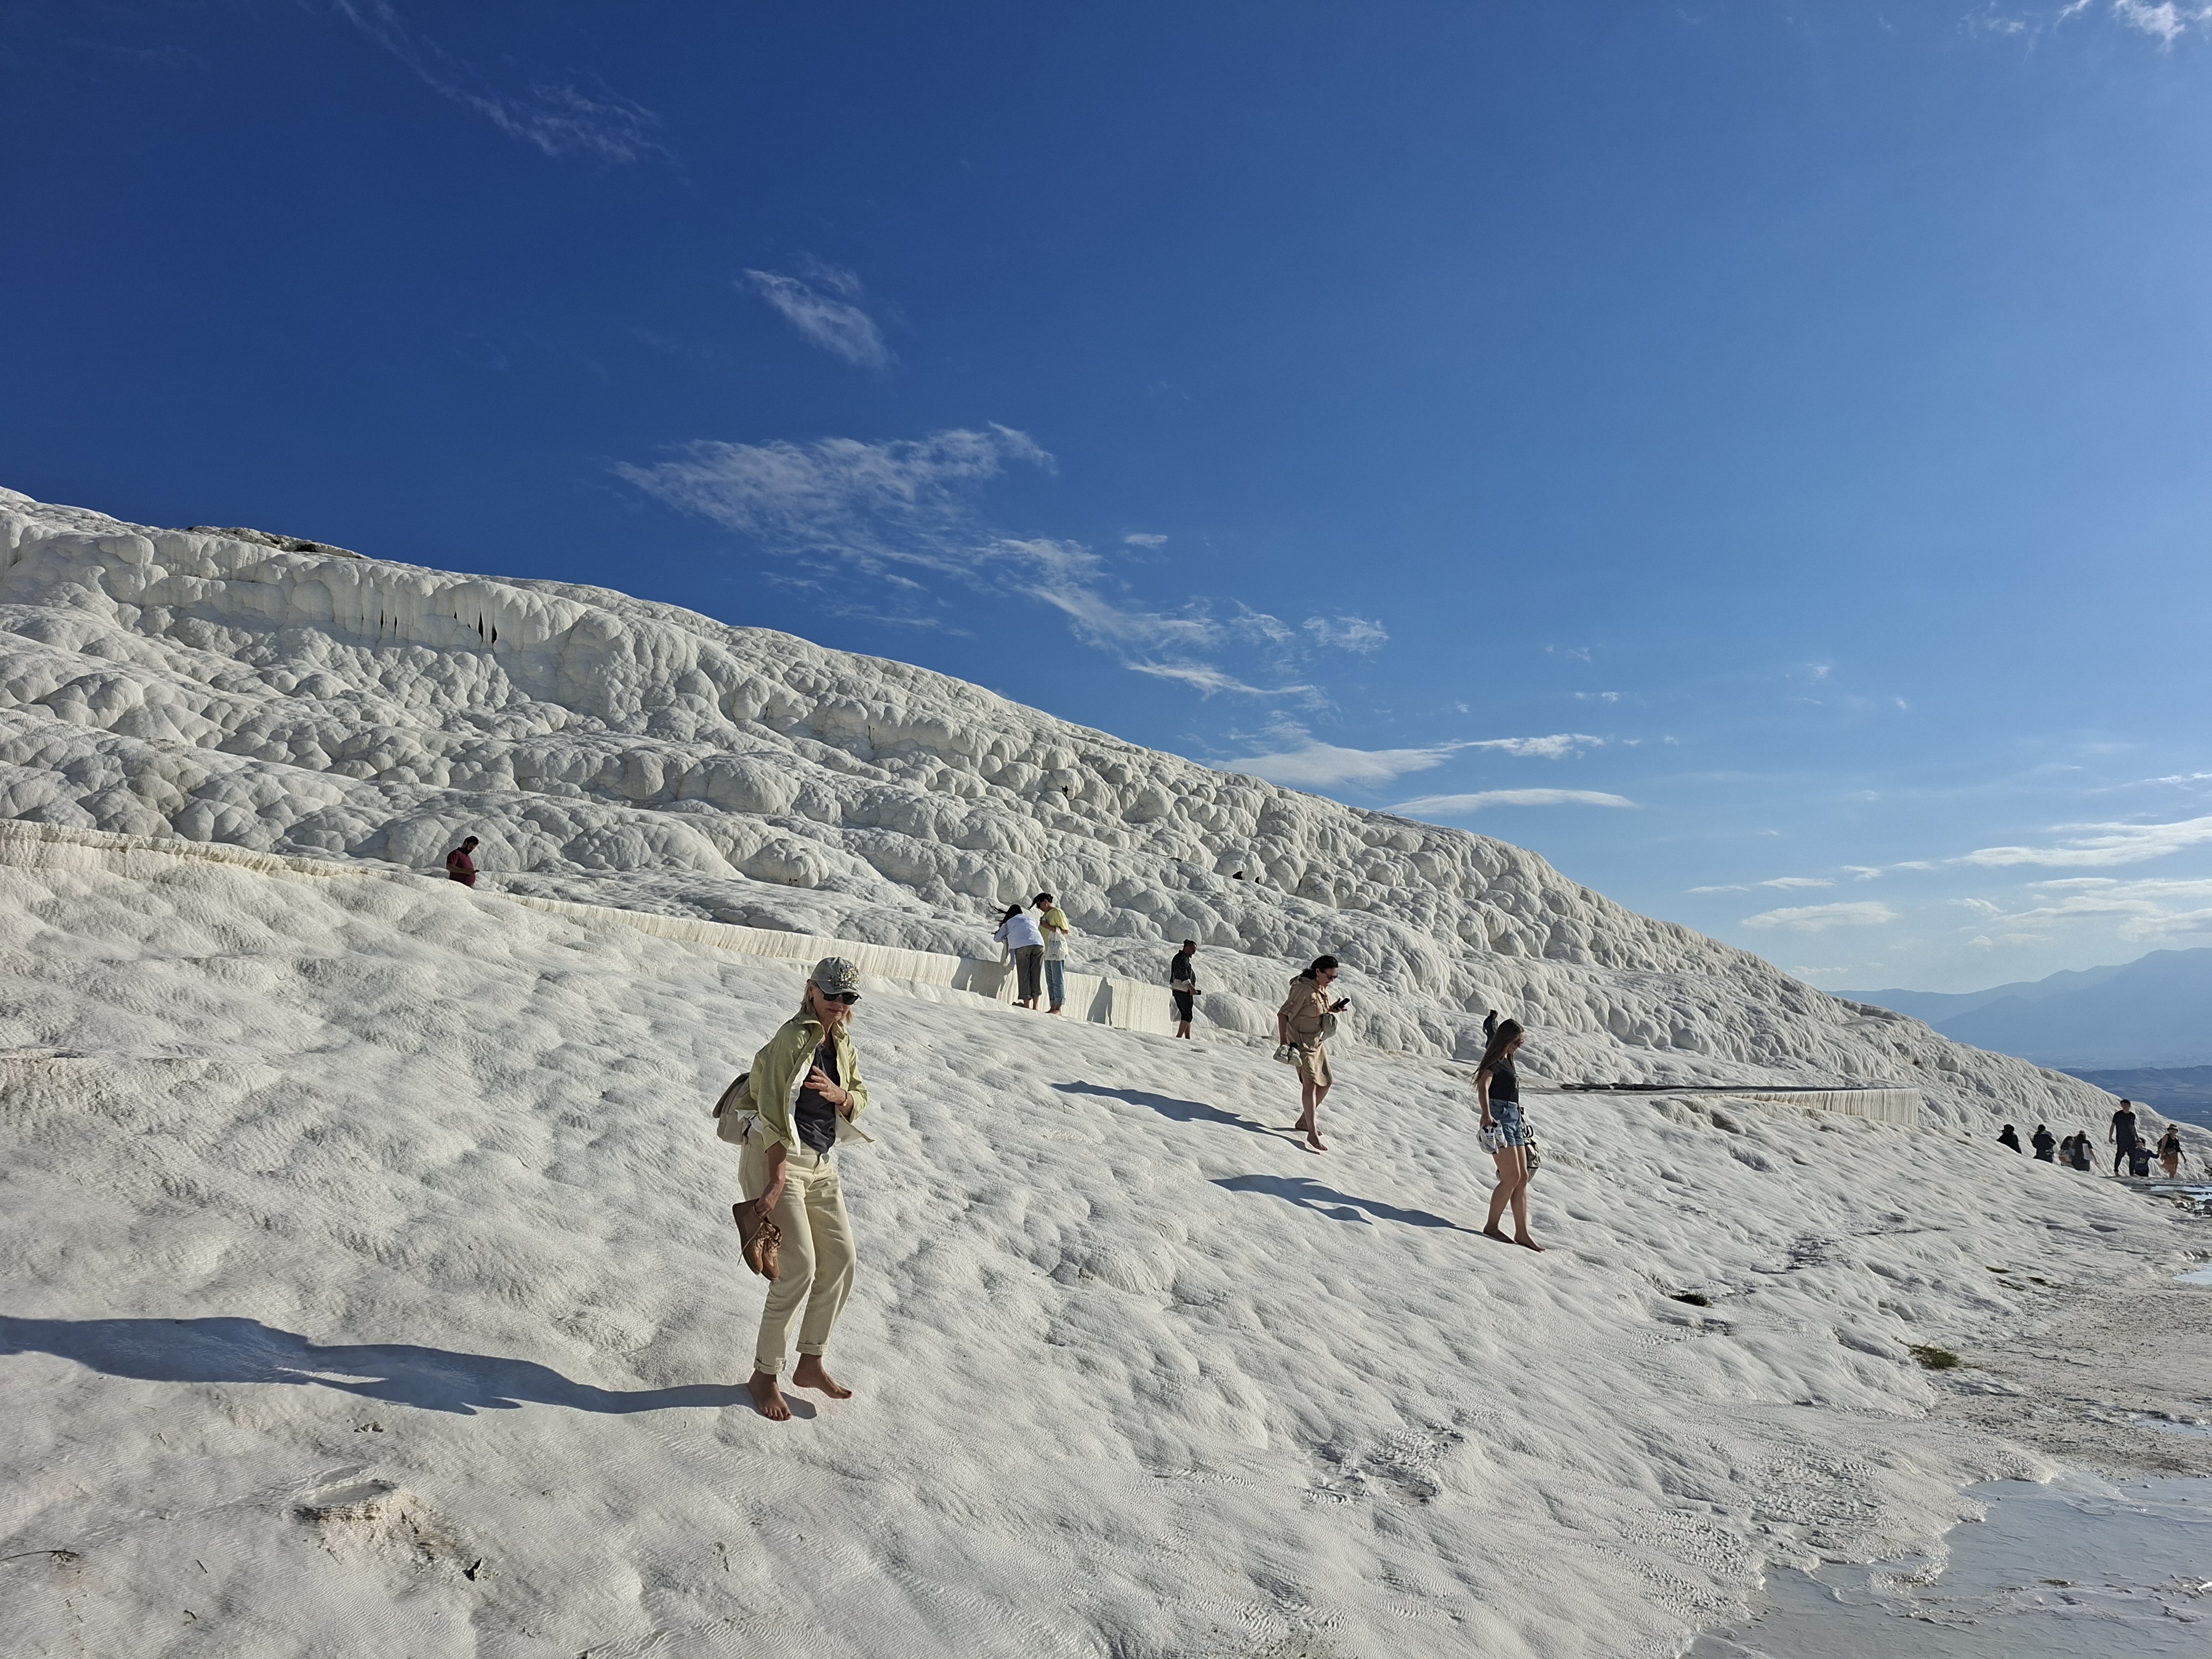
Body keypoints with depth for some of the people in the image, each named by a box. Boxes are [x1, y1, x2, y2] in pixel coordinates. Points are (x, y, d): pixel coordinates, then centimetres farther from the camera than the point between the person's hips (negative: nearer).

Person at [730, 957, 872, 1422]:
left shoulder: (842, 1041, 8)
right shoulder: (793, 1037, -16)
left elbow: (861, 1099, 11)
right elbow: (775, 1110, -19)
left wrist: (839, 1094, -14)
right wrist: (778, 1180, -23)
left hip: (820, 1163, 8)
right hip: (776, 1158, -8)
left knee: (840, 1258, 5)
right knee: (799, 1266, -12)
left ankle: (811, 1362, 20)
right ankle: (764, 1375, 4)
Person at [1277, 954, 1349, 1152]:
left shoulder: (1322, 989, 7)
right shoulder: (1303, 988, -19)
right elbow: (1283, 1014, -21)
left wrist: (1332, 1010, 0)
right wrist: (1284, 1041, -29)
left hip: (1318, 1042, 10)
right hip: (1301, 1042, -9)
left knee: (1325, 1083, 13)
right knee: (1310, 1082, -18)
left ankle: (1304, 1121, 27)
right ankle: (1313, 1133, -20)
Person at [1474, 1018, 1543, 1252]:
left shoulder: (1507, 1062, 19)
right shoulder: (1494, 1062, -10)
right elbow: (1483, 1087, -27)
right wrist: (1486, 1114, -44)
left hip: (1514, 1120, 10)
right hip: (1499, 1119, -10)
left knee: (1523, 1178, 7)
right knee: (1511, 1178, -11)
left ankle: (1522, 1233, 11)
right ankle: (1491, 1227, 0)